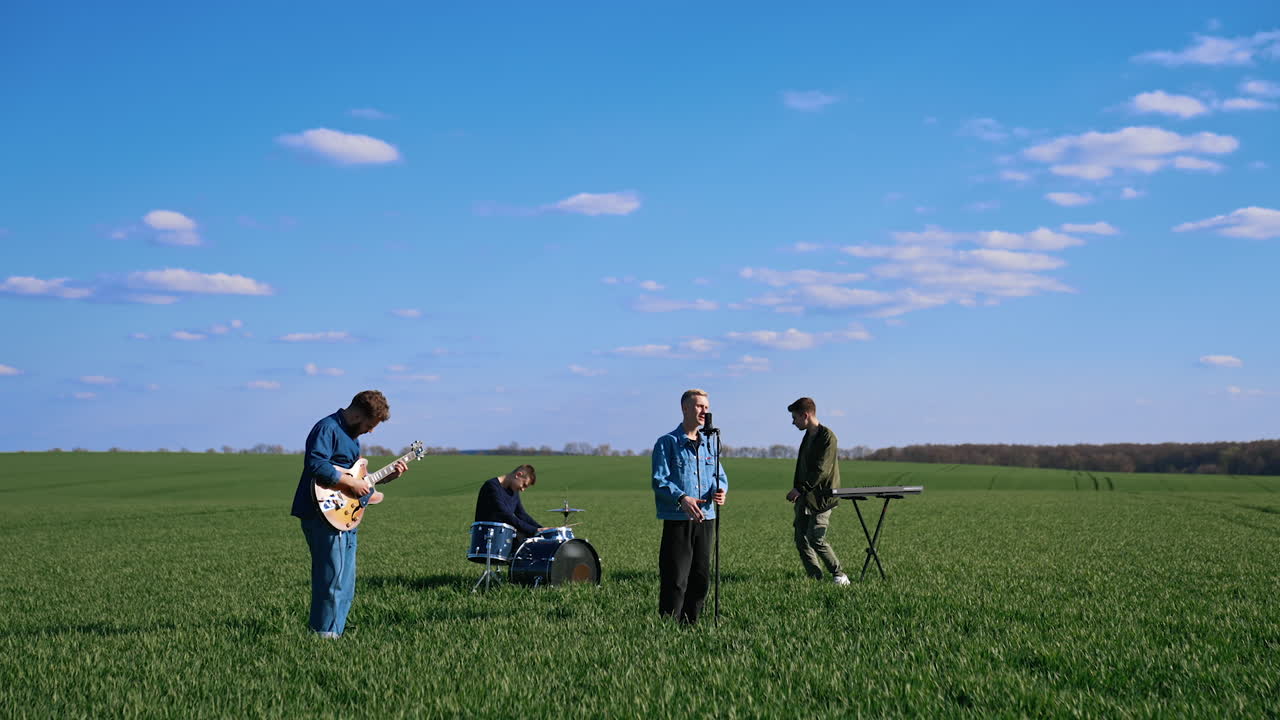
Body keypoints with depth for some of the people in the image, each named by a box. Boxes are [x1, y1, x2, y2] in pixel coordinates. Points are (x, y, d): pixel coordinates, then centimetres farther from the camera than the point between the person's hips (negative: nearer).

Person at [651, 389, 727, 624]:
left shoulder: (709, 444, 16)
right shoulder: (667, 443, -4)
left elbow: (719, 475, 17)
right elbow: (659, 481, -10)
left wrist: (720, 490, -7)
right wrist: (681, 498, -28)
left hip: (705, 518, 6)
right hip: (677, 520, -6)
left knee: (701, 577, 9)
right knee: (676, 579, -8)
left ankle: (690, 623, 19)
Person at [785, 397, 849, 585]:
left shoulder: (827, 436, -12)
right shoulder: (808, 436, 16)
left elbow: (822, 470, -18)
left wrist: (799, 489, -17)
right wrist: (797, 490, 11)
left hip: (822, 497, -9)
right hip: (805, 497, 9)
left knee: (816, 538, -14)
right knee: (801, 540, 3)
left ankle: (839, 575, 1)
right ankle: (816, 579, 9)